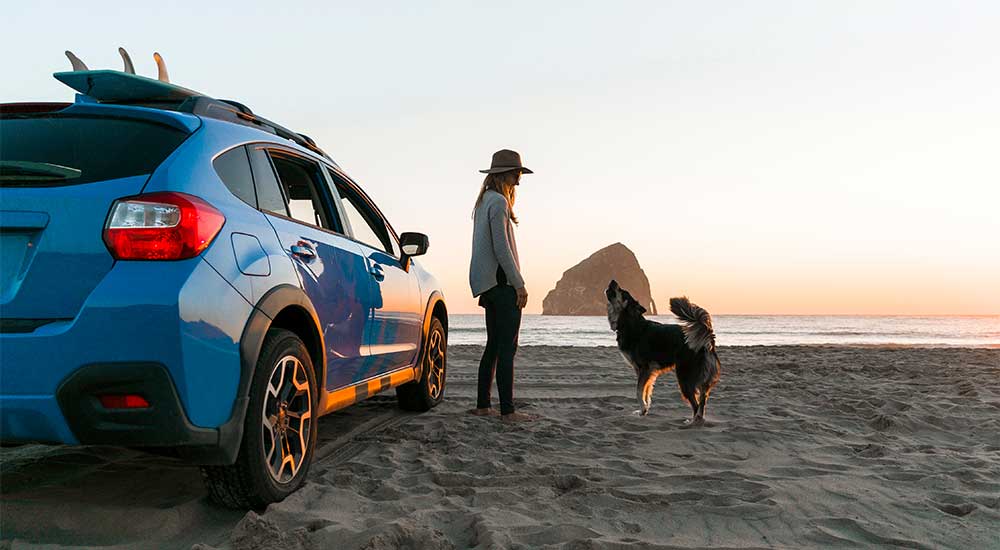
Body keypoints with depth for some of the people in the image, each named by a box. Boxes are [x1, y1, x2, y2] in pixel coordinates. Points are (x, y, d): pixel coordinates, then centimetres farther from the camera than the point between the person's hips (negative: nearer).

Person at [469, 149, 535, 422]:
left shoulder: (484, 201, 19)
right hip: (502, 281, -10)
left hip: (487, 283, 10)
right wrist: (519, 284, -15)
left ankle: (482, 405, 15)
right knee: (507, 347, -8)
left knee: (494, 345, 12)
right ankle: (507, 410, -6)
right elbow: (501, 248, -17)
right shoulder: (499, 202, -11)